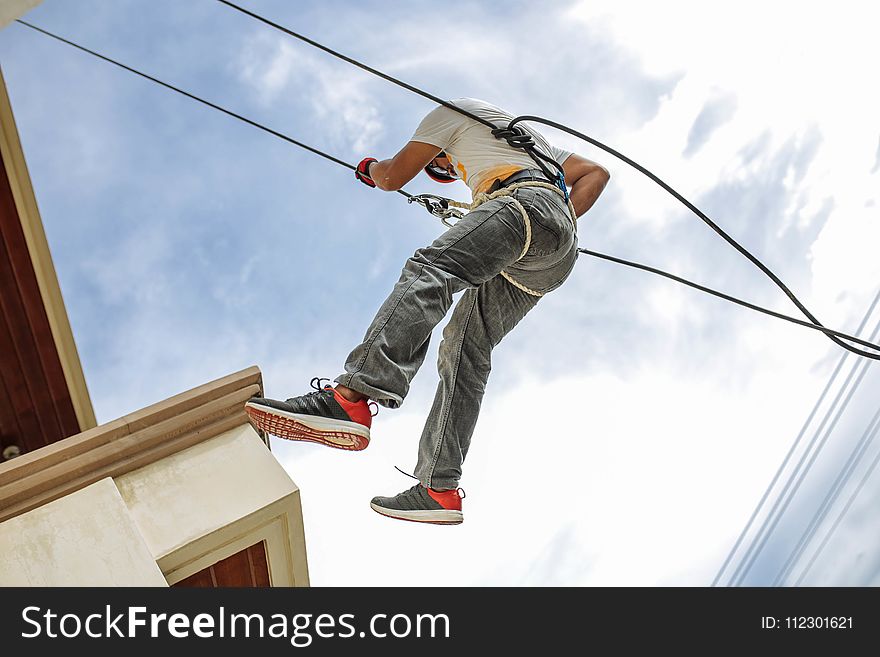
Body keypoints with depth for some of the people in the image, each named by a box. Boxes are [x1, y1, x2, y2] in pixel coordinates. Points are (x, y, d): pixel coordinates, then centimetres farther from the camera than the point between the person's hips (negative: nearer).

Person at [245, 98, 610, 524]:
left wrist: (371, 167, 40)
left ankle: (349, 399, -53)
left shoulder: (456, 110, 24)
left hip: (527, 204, -8)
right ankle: (439, 490, -11)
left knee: (428, 270, -29)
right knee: (465, 353, -2)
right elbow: (595, 173, 38)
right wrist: (563, 223, 26)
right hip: (547, 267, 8)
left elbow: (394, 177, 18)